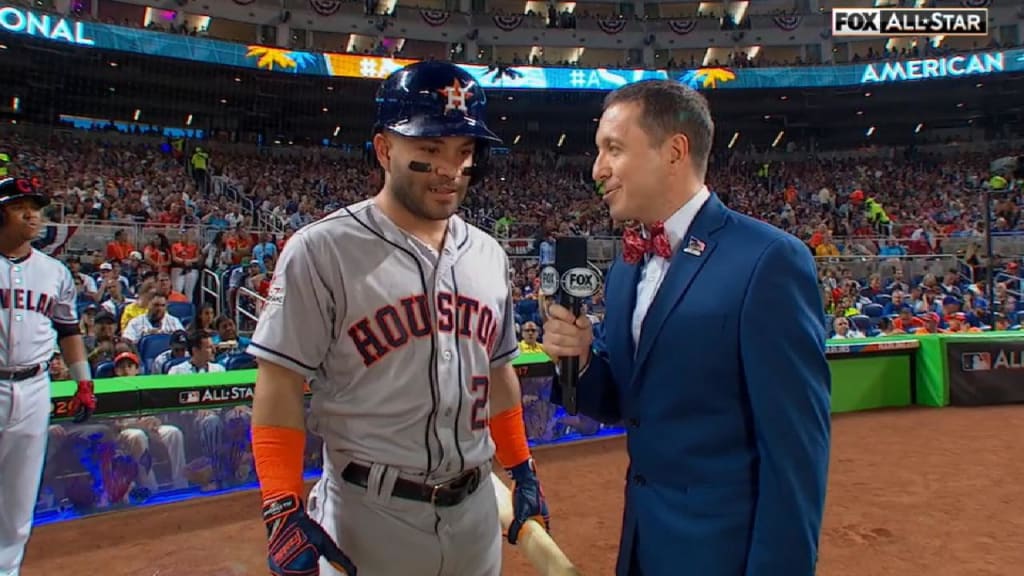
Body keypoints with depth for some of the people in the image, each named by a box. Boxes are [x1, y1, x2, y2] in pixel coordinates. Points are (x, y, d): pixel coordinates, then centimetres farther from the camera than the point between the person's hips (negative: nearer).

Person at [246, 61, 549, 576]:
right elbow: (280, 384, -12)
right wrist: (284, 510, -17)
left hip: (475, 508, 6)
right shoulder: (321, 250, -13)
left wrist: (523, 471, 14)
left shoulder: (488, 255, 5)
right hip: (368, 515, -5)